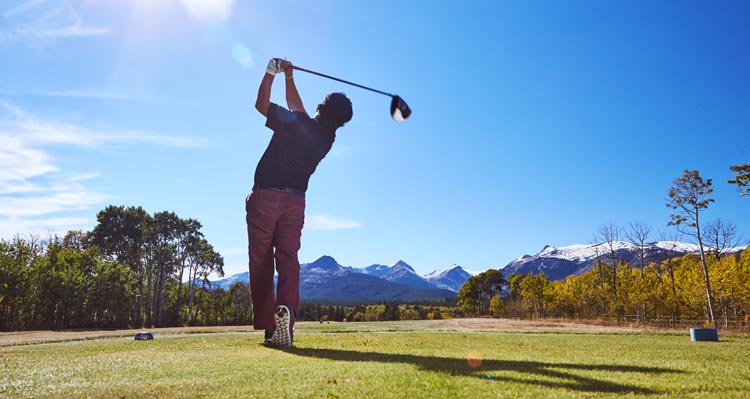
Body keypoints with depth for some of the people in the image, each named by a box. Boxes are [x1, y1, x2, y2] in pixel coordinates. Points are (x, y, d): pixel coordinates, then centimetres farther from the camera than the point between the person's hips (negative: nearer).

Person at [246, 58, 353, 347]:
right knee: (288, 260, 0)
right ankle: (286, 309, -26)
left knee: (261, 263, 2)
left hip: (265, 197, -3)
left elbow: (261, 104, 5)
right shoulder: (327, 138, 7)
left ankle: (267, 326, 0)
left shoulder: (295, 122, -10)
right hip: (295, 201, 4)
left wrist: (271, 72, 14)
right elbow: (297, 109, 21)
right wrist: (289, 78, 24)